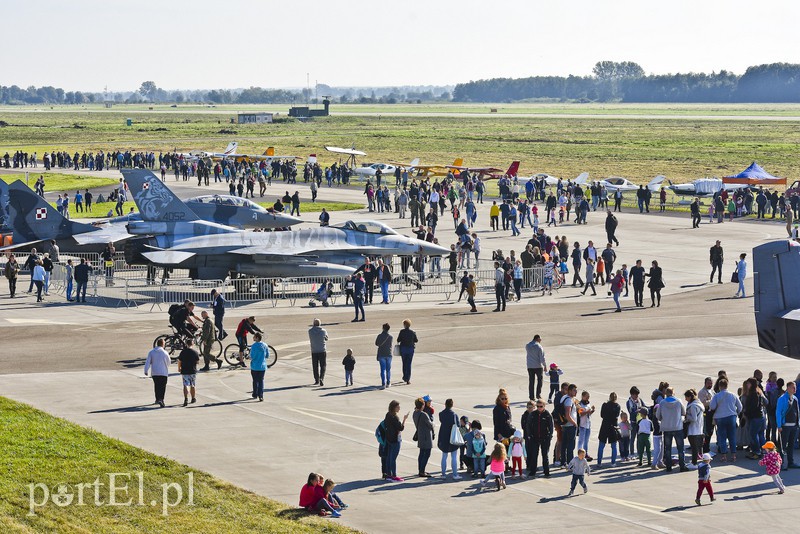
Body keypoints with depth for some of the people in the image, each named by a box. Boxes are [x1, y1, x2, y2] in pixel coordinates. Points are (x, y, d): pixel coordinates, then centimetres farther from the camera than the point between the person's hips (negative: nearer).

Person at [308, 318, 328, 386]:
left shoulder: (310, 331, -4)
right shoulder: (323, 331, -5)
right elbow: (326, 339, 11)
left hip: (314, 352, 1)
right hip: (323, 351, -1)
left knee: (315, 366, 13)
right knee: (323, 366, 5)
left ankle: (317, 380, 17)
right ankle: (321, 379, -13)